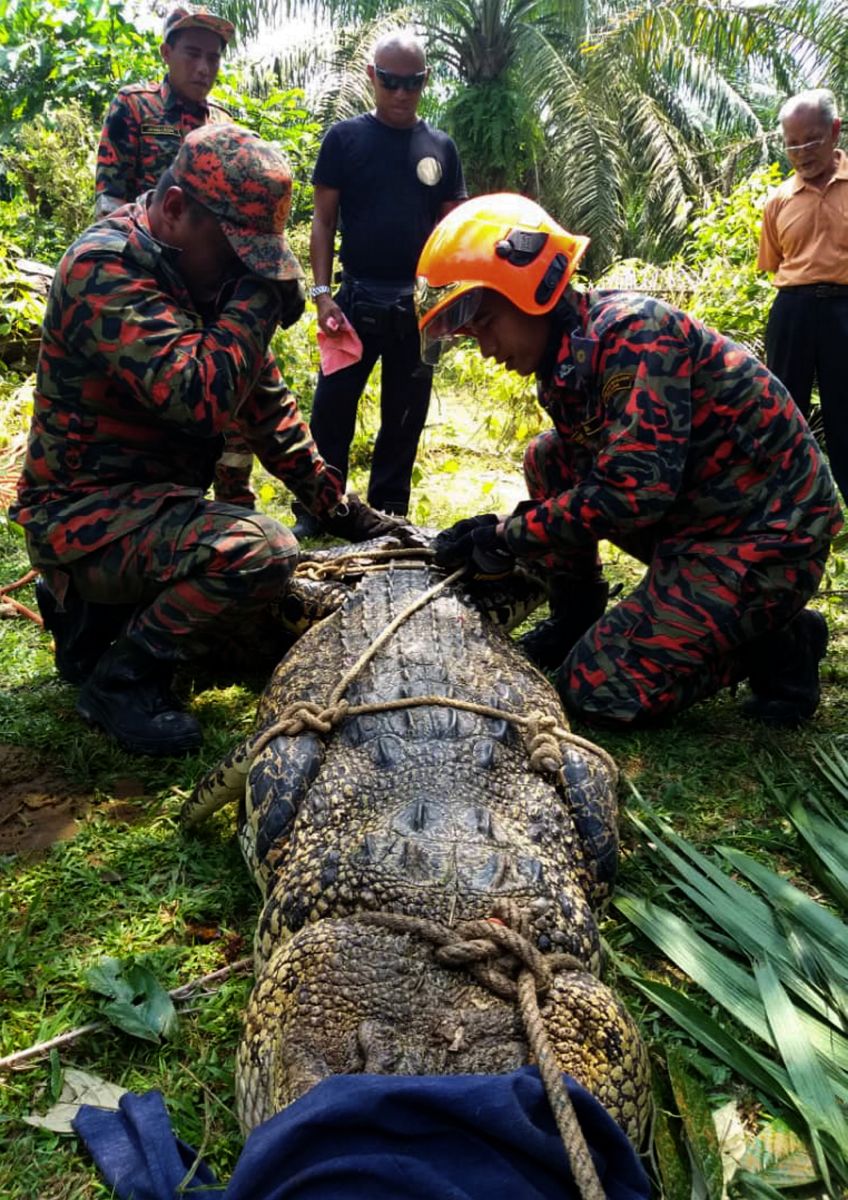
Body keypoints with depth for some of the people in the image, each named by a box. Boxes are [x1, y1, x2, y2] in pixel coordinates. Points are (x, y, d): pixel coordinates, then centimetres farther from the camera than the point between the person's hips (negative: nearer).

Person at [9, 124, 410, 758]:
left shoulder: (205, 266, 7)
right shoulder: (107, 270, -21)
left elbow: (264, 398, 10)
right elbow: (200, 397, -34)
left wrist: (337, 505, 7)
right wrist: (259, 294, -23)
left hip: (150, 499, 9)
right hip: (84, 512, -9)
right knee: (262, 551, -31)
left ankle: (93, 606, 20)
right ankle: (122, 677, -9)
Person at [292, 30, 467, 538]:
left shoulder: (441, 147, 9)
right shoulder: (345, 137, 3)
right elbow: (324, 220, 1)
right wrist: (322, 293, -8)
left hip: (420, 302, 2)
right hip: (357, 296, -2)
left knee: (406, 416, 8)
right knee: (332, 409, -2)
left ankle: (388, 518, 19)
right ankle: (314, 513, 8)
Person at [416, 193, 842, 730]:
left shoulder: (632, 331, -23)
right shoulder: (565, 359, 5)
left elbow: (635, 489, -30)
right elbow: (587, 483, 9)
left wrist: (510, 536, -19)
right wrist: (496, 532, -5)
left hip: (765, 534, -9)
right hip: (691, 516, 9)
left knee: (600, 688, -11)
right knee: (547, 462, 5)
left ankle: (775, 642, 5)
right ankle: (576, 623, 14)